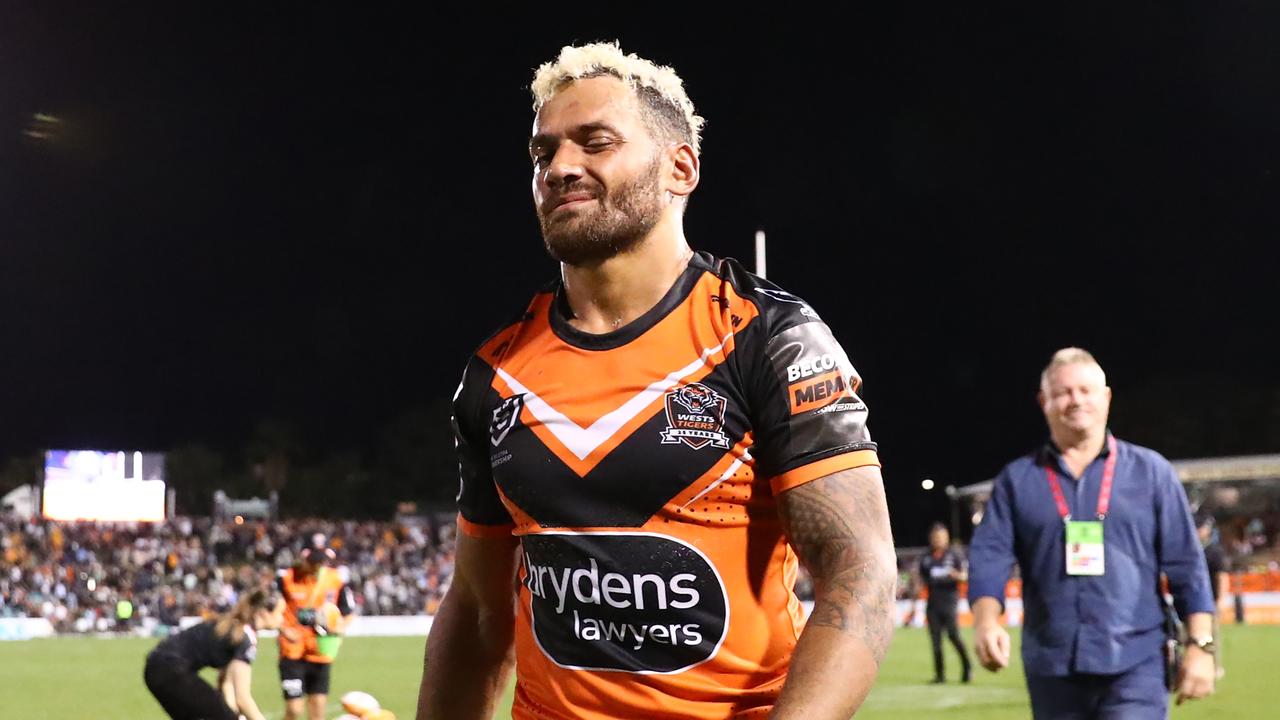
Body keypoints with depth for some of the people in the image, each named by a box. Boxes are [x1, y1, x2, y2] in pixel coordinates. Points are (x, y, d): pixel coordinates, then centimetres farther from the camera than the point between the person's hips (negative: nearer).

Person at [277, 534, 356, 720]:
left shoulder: (336, 579, -1)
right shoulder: (286, 578, -10)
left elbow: (347, 612, 10)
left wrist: (338, 629, -9)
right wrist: (284, 630, -19)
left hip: (321, 654, 3)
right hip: (293, 653, -3)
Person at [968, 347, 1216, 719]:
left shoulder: (1151, 470, 7)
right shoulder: (1017, 479, 9)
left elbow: (1185, 563, 5)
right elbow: (989, 555, 0)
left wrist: (1200, 645, -2)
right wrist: (986, 621, -18)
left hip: (1134, 665, -2)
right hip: (1052, 668, 2)